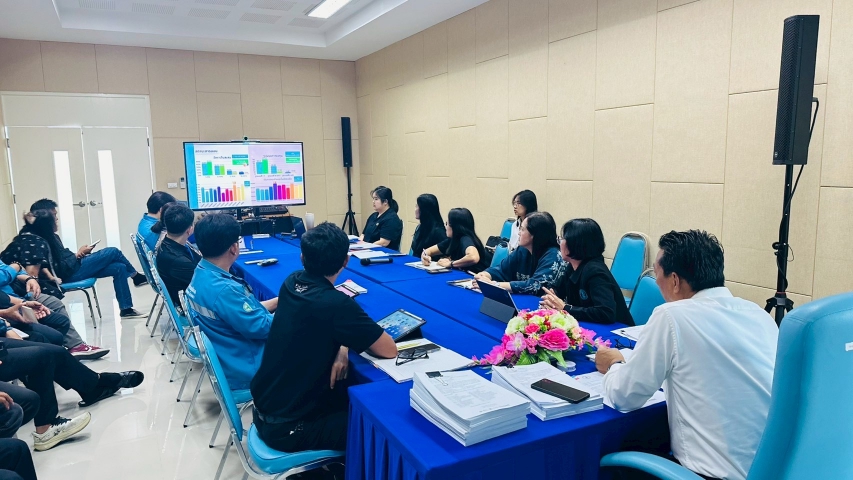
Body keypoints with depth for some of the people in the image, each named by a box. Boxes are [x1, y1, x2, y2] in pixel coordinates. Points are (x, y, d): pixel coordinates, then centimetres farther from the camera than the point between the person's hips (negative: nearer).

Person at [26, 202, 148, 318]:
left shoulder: (50, 237, 14)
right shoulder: (44, 241, -16)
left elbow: (65, 257, 15)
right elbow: (61, 269, -20)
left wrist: (79, 254, -2)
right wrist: (78, 254, -9)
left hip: (73, 267, 9)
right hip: (71, 274, -9)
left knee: (119, 268, -2)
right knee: (113, 252, -9)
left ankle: (126, 309, -1)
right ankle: (136, 277, 14)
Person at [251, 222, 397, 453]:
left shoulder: (291, 283, -5)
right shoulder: (335, 303, -27)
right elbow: (390, 351, -18)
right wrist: (344, 347, -3)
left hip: (265, 407, 7)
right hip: (287, 428, -7)